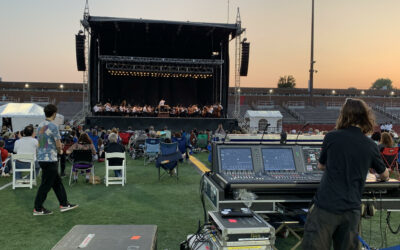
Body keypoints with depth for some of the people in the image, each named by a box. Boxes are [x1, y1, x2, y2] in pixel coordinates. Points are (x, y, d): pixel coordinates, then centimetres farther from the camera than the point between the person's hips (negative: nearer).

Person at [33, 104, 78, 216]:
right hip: (50, 159, -9)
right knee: (46, 184, 2)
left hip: (41, 158, 9)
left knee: (57, 182, 15)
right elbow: (58, 145, -15)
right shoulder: (53, 126, -16)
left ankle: (64, 204, 22)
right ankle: (38, 209, 11)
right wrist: (60, 150, 7)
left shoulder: (40, 126, 10)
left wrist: (57, 149, 11)